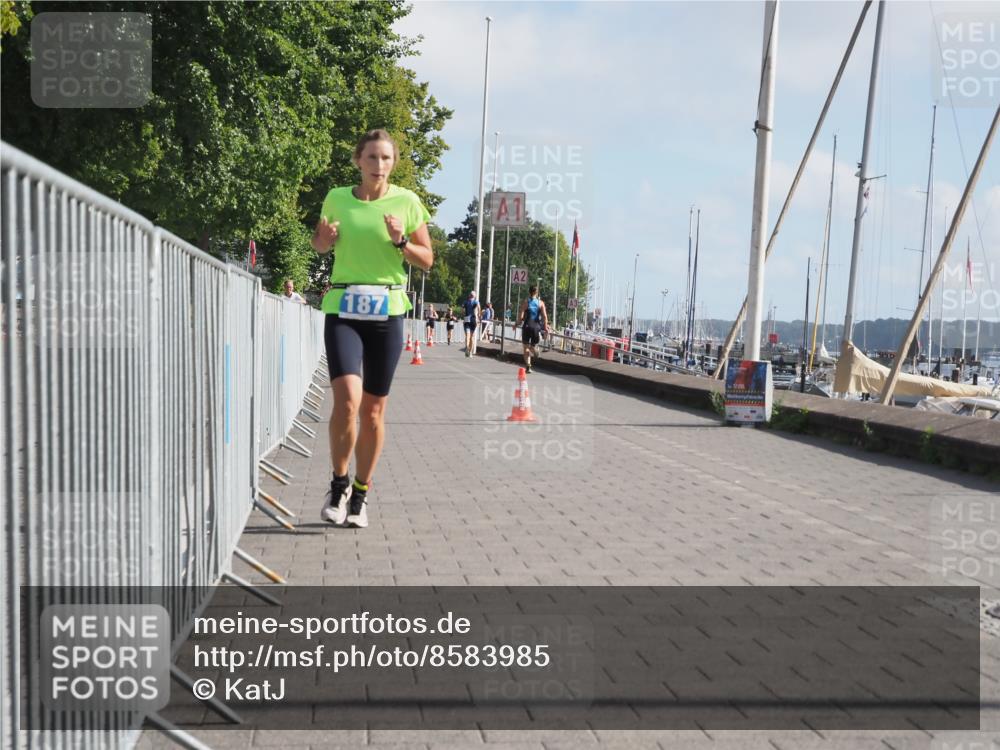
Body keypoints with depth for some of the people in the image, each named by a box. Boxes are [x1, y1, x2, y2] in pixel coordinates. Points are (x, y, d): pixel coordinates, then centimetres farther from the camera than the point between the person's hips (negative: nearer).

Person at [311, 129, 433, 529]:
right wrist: (324, 239, -1)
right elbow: (320, 244, 22)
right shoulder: (336, 198, 6)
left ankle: (360, 495, 23)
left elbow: (427, 260, 6)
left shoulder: (407, 202, 2)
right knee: (347, 400, -18)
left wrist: (400, 241, -12)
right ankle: (339, 485, 4)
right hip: (343, 309, 0)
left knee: (373, 409, 5)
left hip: (387, 311, 0)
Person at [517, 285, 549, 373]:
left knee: (526, 347, 3)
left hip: (527, 326, -2)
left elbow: (521, 315, -7)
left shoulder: (525, 302, 0)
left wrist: (518, 323, 8)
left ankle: (528, 366, -11)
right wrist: (545, 327, 0)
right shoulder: (541, 303, 5)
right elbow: (544, 316, -4)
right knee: (533, 345, 17)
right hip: (537, 327, 2)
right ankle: (534, 350, -19)